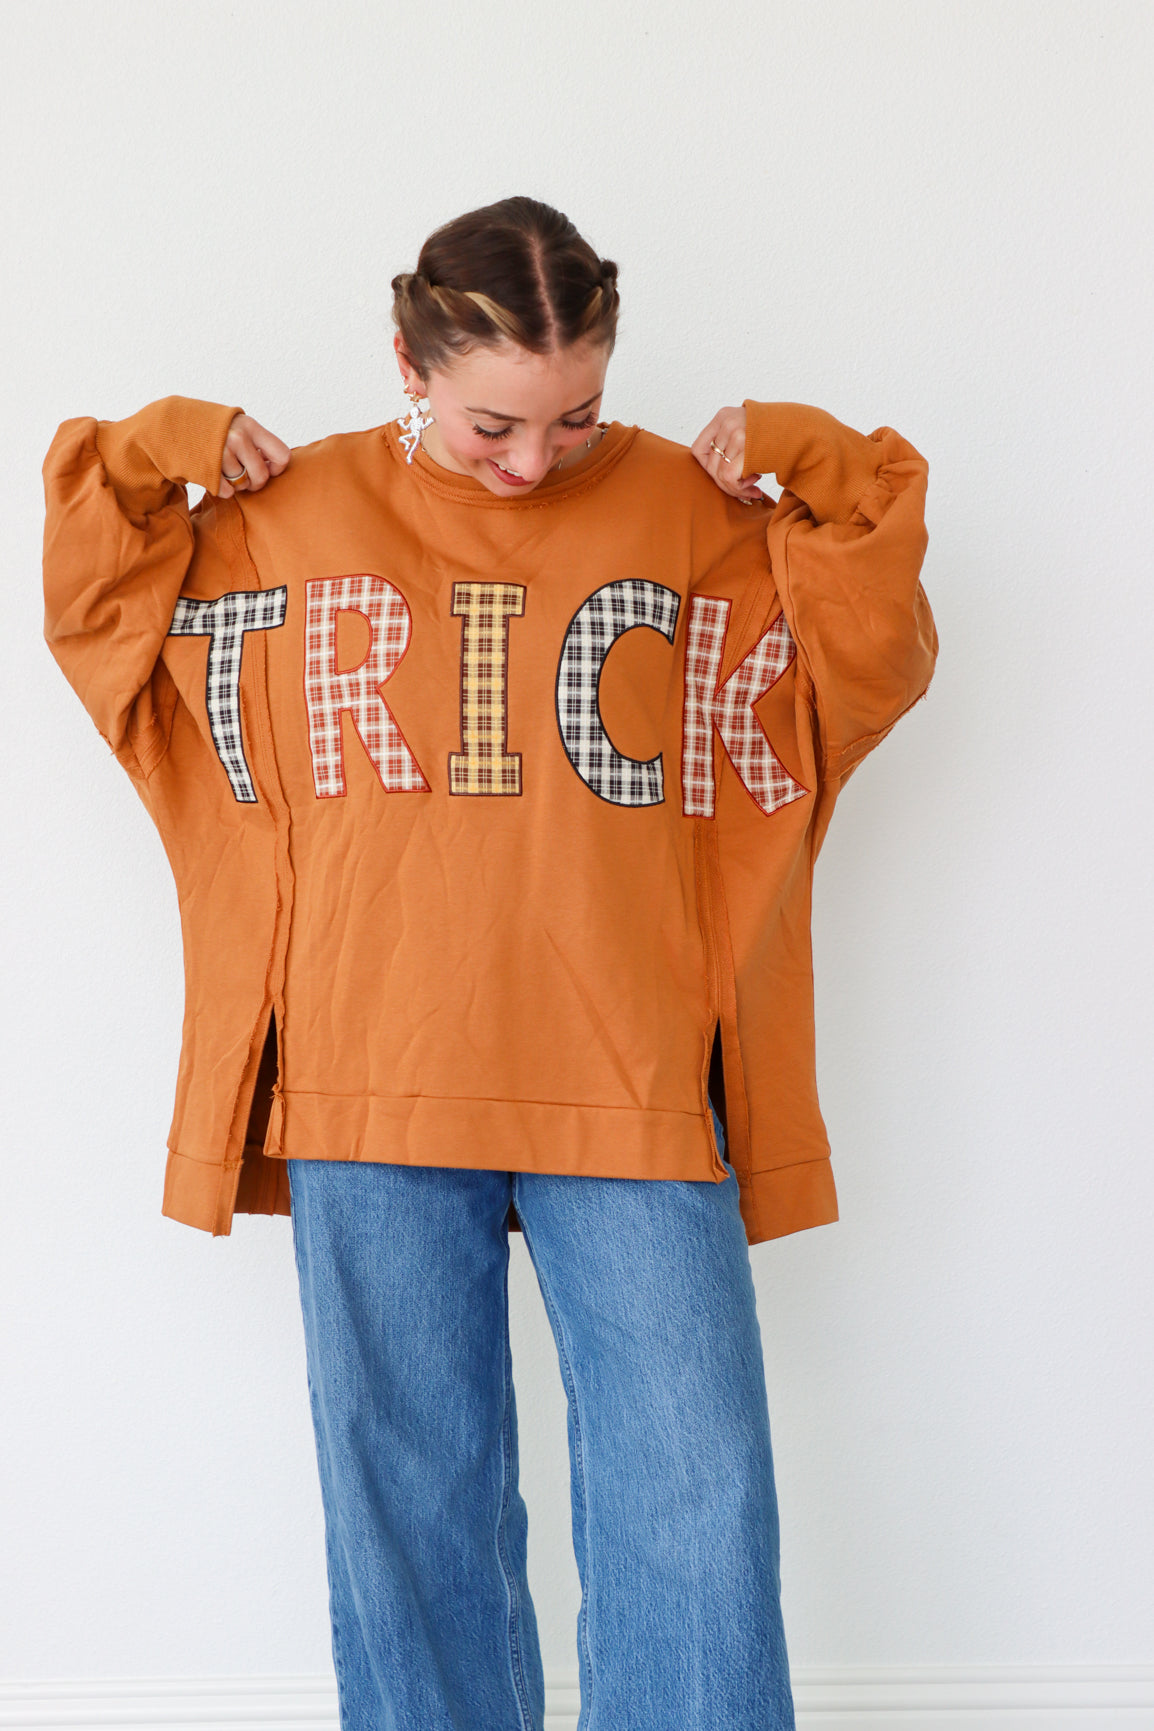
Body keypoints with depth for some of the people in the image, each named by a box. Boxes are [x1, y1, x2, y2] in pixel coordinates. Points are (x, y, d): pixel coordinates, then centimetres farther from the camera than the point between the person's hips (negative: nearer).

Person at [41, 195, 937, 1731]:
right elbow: (106, 621, 16)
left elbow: (871, 663, 8)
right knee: (410, 1512, 11)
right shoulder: (289, 512, 6)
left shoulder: (696, 510, 5)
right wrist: (153, 457, 3)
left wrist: (816, 470, -2)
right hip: (370, 1097, 1)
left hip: (635, 1094, 0)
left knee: (695, 1510, -1)